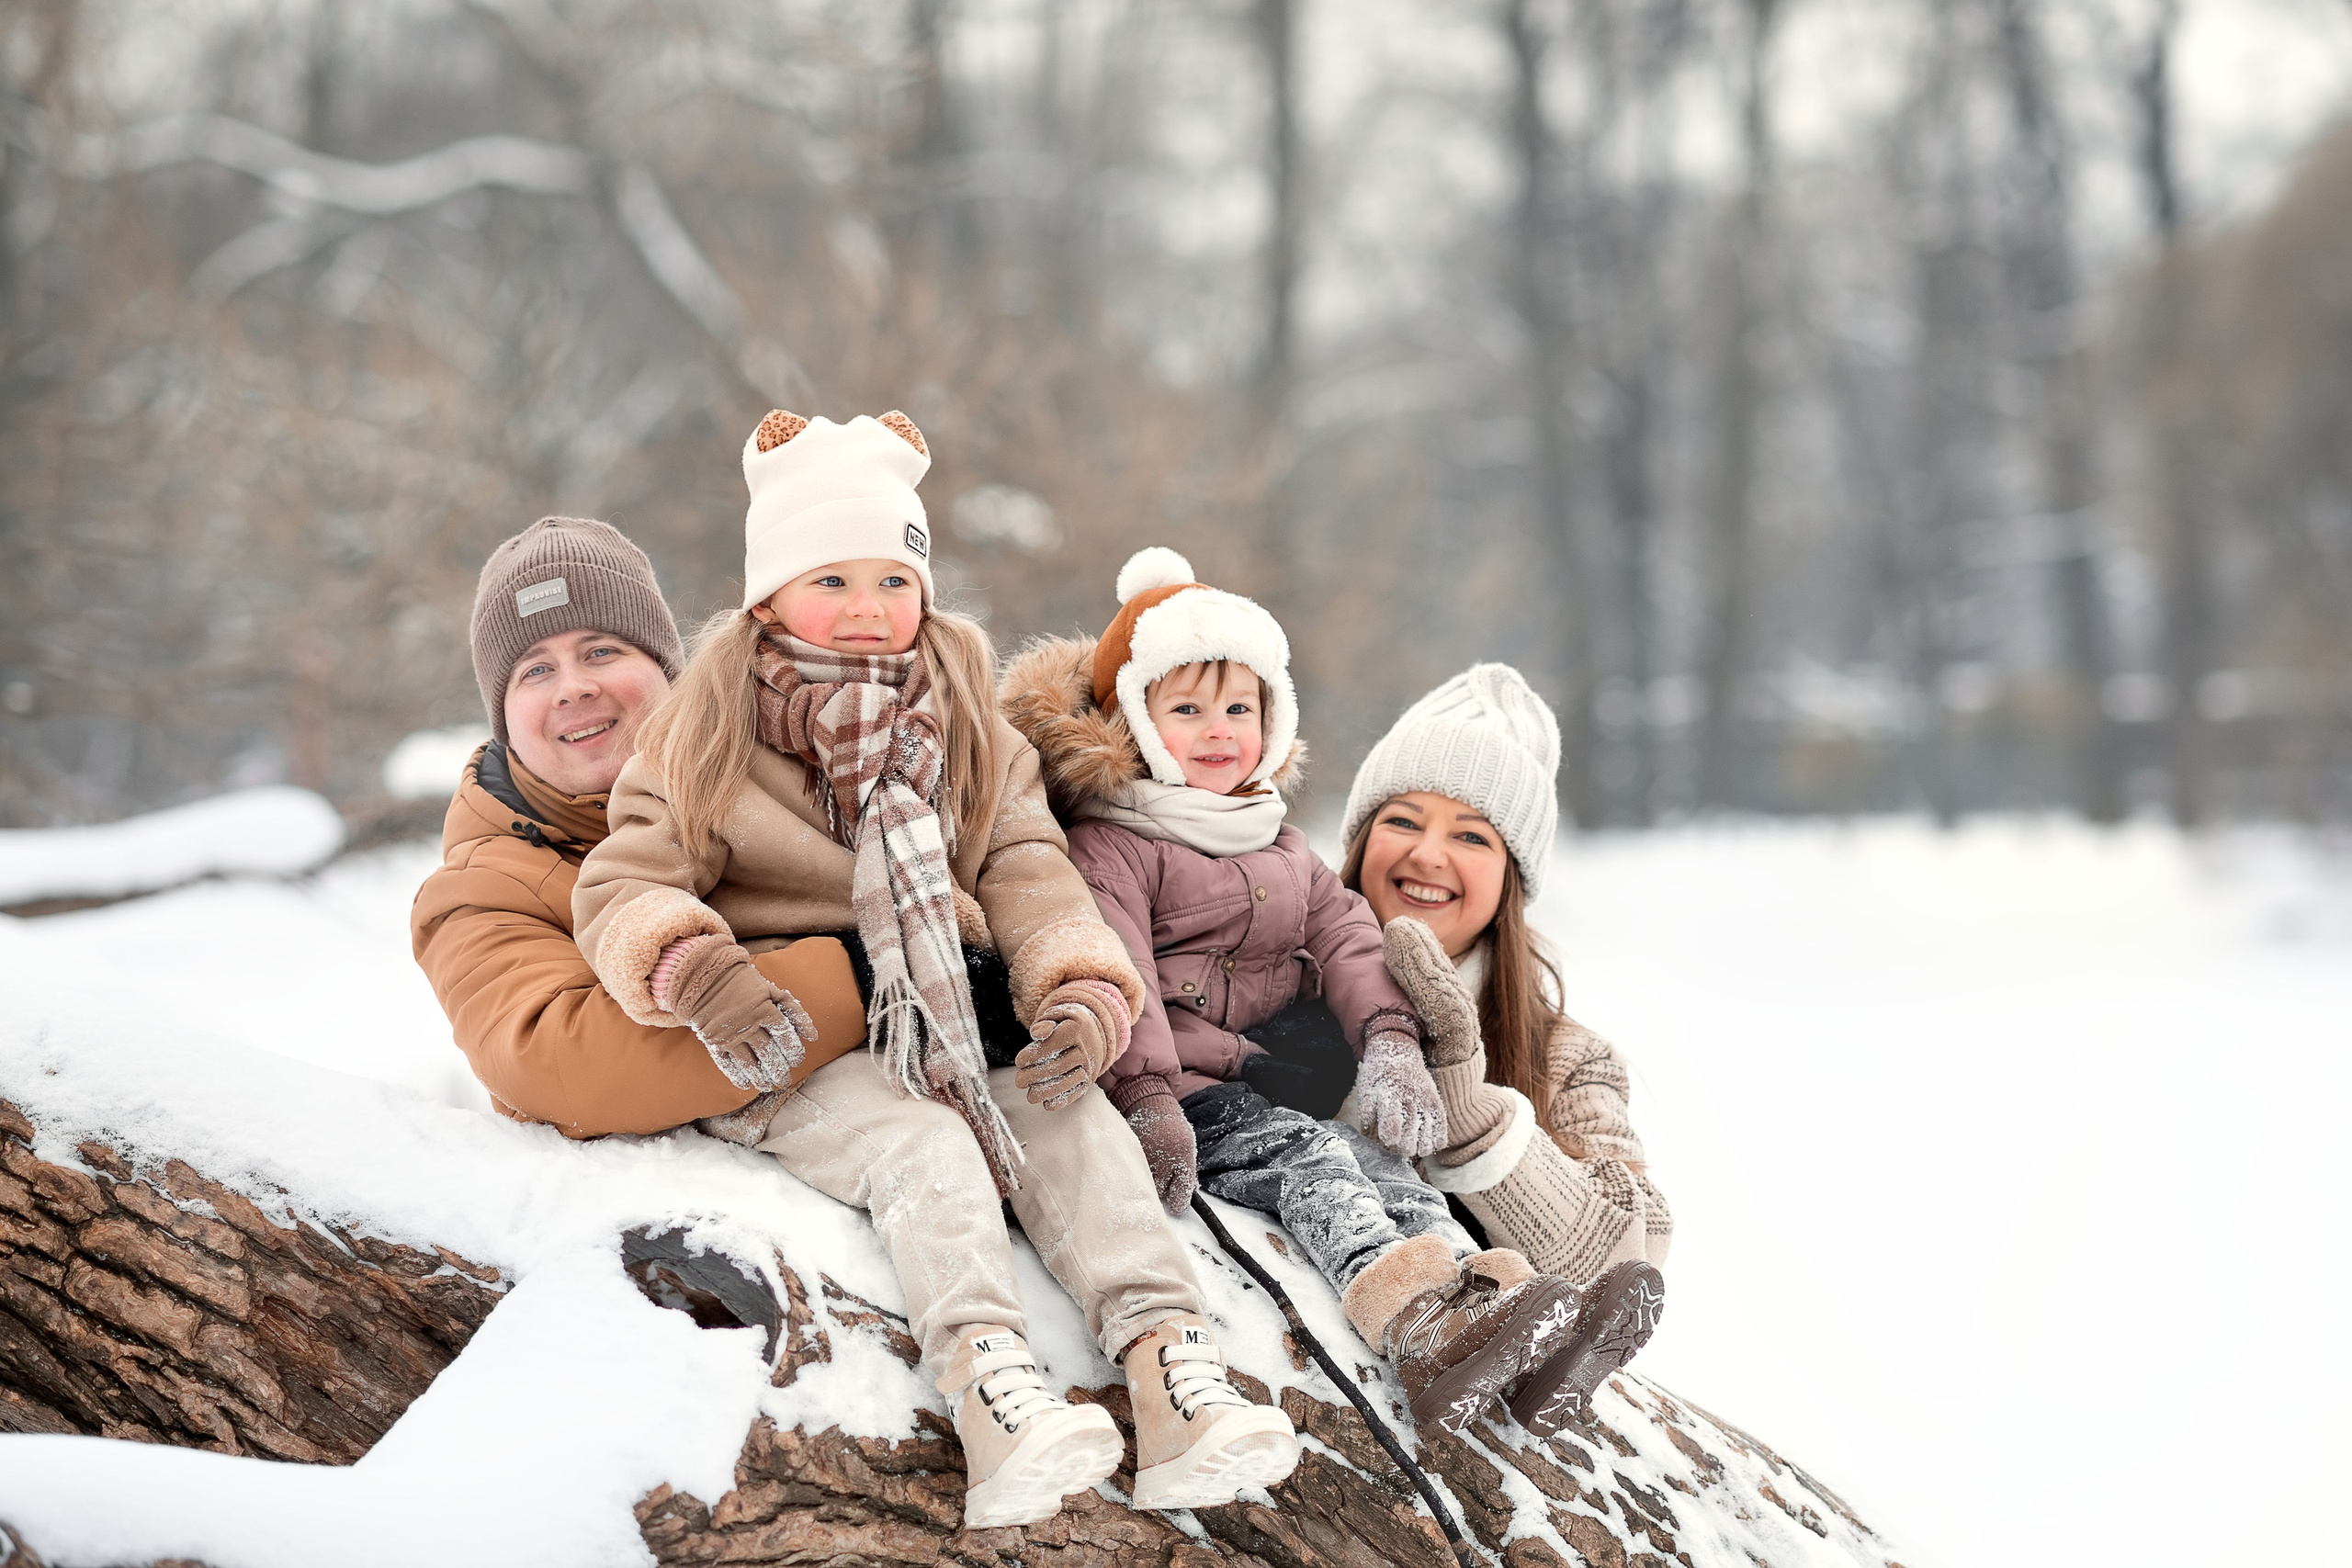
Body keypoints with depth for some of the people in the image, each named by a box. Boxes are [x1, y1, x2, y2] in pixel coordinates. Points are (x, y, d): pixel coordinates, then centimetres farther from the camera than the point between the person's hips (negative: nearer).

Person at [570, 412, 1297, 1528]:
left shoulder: (969, 734, 14)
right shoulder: (710, 737, 3)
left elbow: (1031, 878, 6)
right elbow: (624, 883, -5)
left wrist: (1082, 995, -15)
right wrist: (697, 973, -27)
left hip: (957, 1031, 4)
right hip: (791, 1051, -4)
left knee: (1079, 1125, -22)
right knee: (921, 1145, -31)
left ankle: (1170, 1366, -33)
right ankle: (991, 1389, -50)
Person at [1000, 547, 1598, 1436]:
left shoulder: (1283, 852, 25)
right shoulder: (1109, 846, -1)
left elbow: (1344, 938, 13)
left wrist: (1387, 1042, -7)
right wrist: (1150, 1101, -28)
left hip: (1251, 1087, 7)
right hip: (1171, 1100, -7)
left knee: (1373, 1160, -19)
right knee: (1306, 1156, -30)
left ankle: (1489, 1293, -43)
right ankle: (1414, 1317, -54)